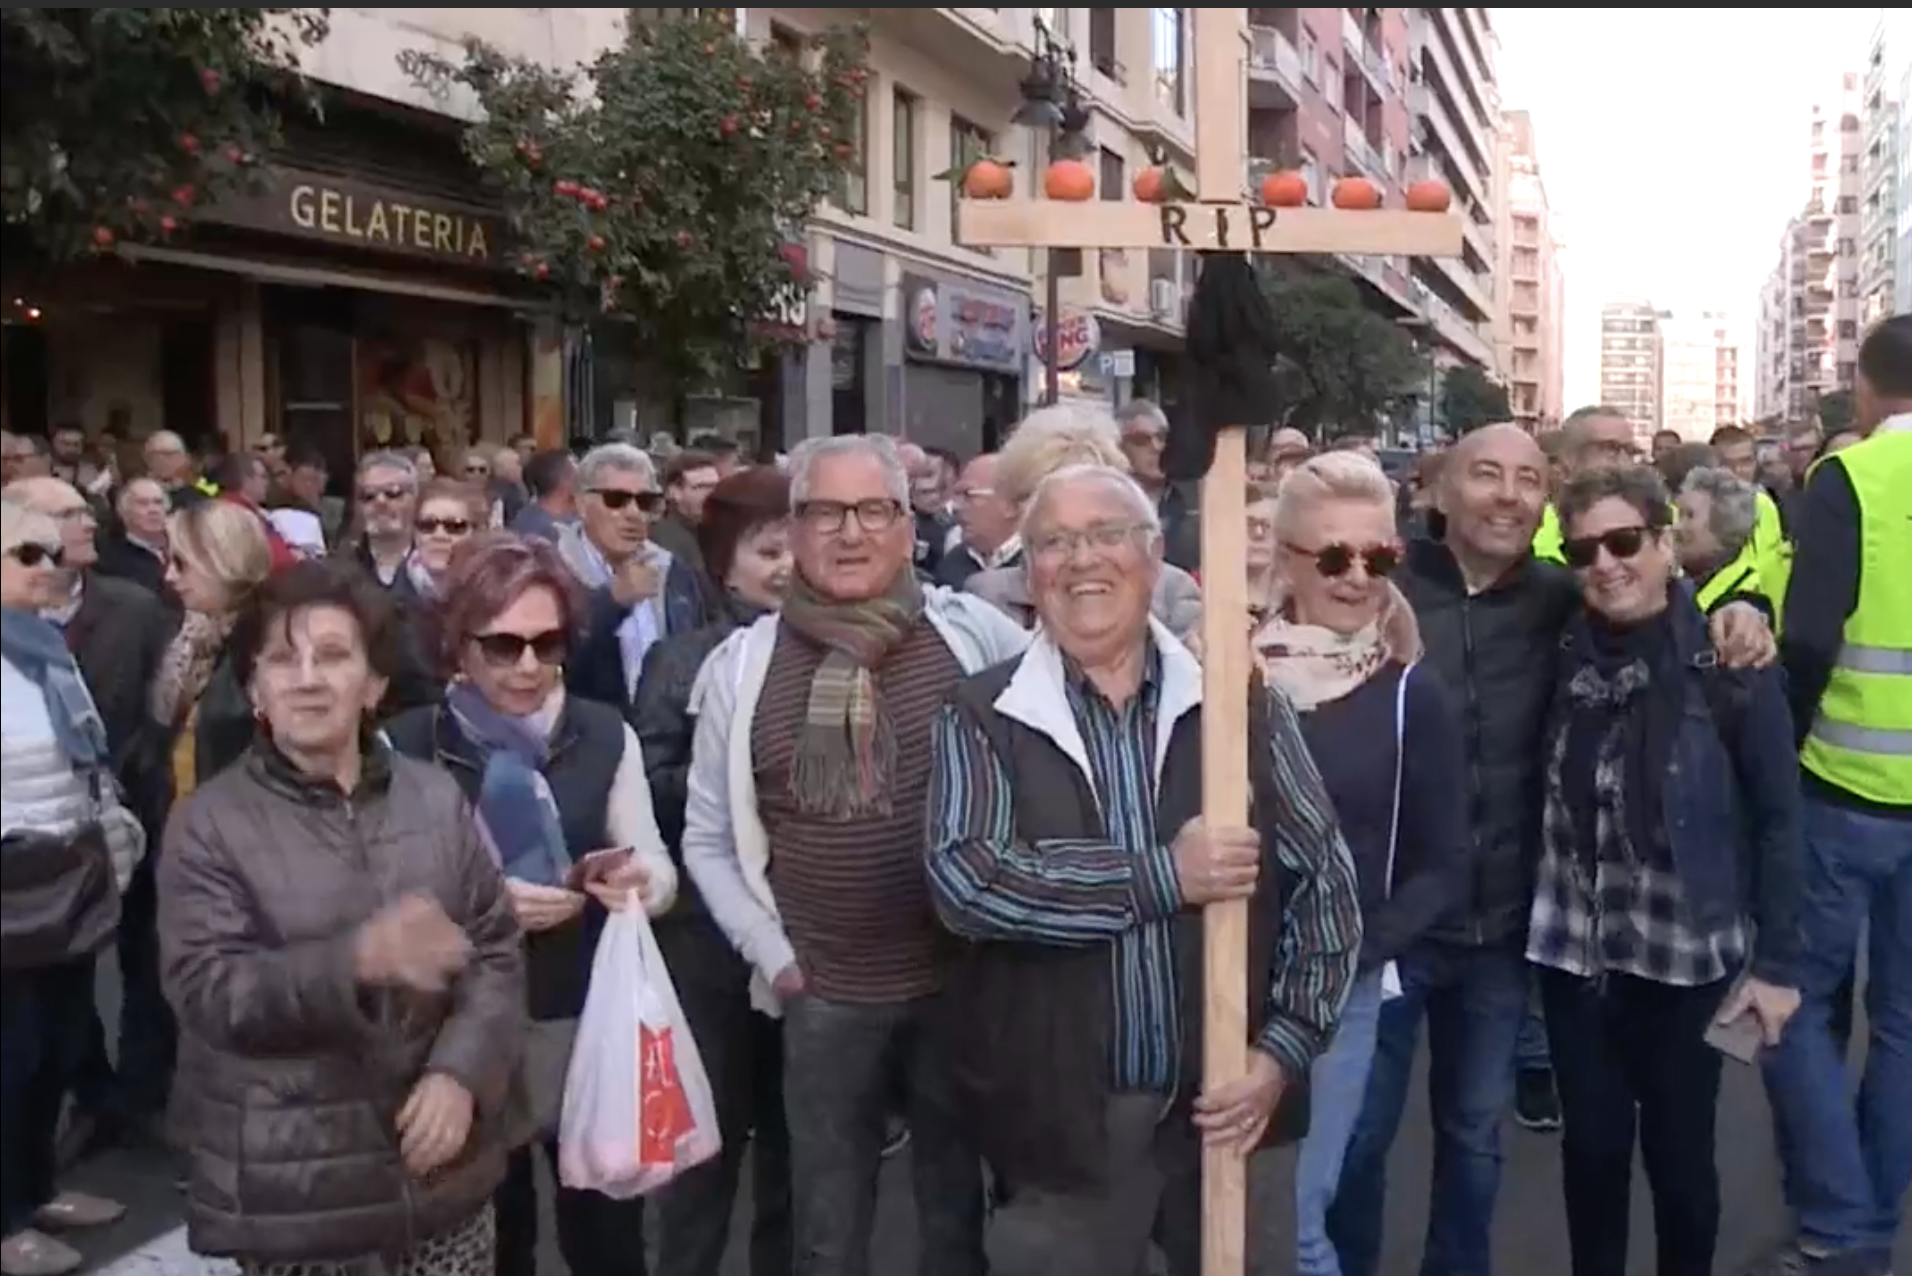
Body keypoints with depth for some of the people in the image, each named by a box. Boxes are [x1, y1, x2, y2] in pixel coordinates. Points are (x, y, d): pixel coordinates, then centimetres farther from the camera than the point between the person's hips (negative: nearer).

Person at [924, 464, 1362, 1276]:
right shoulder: (983, 718, -3)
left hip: (1221, 1107, 2)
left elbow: (1325, 882, 2)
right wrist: (1164, 875, -20)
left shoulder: (1240, 704, 0)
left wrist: (1282, 1052, -7)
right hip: (1060, 1124, -1)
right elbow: (964, 878, -17)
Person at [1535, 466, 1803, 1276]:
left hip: (1687, 951, -3)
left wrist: (1777, 961, -9)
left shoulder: (1728, 659, -10)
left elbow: (1777, 816, -8)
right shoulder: (1565, 655, 0)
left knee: (1679, 1150, 10)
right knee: (1592, 1142, 13)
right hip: (1574, 944, 3)